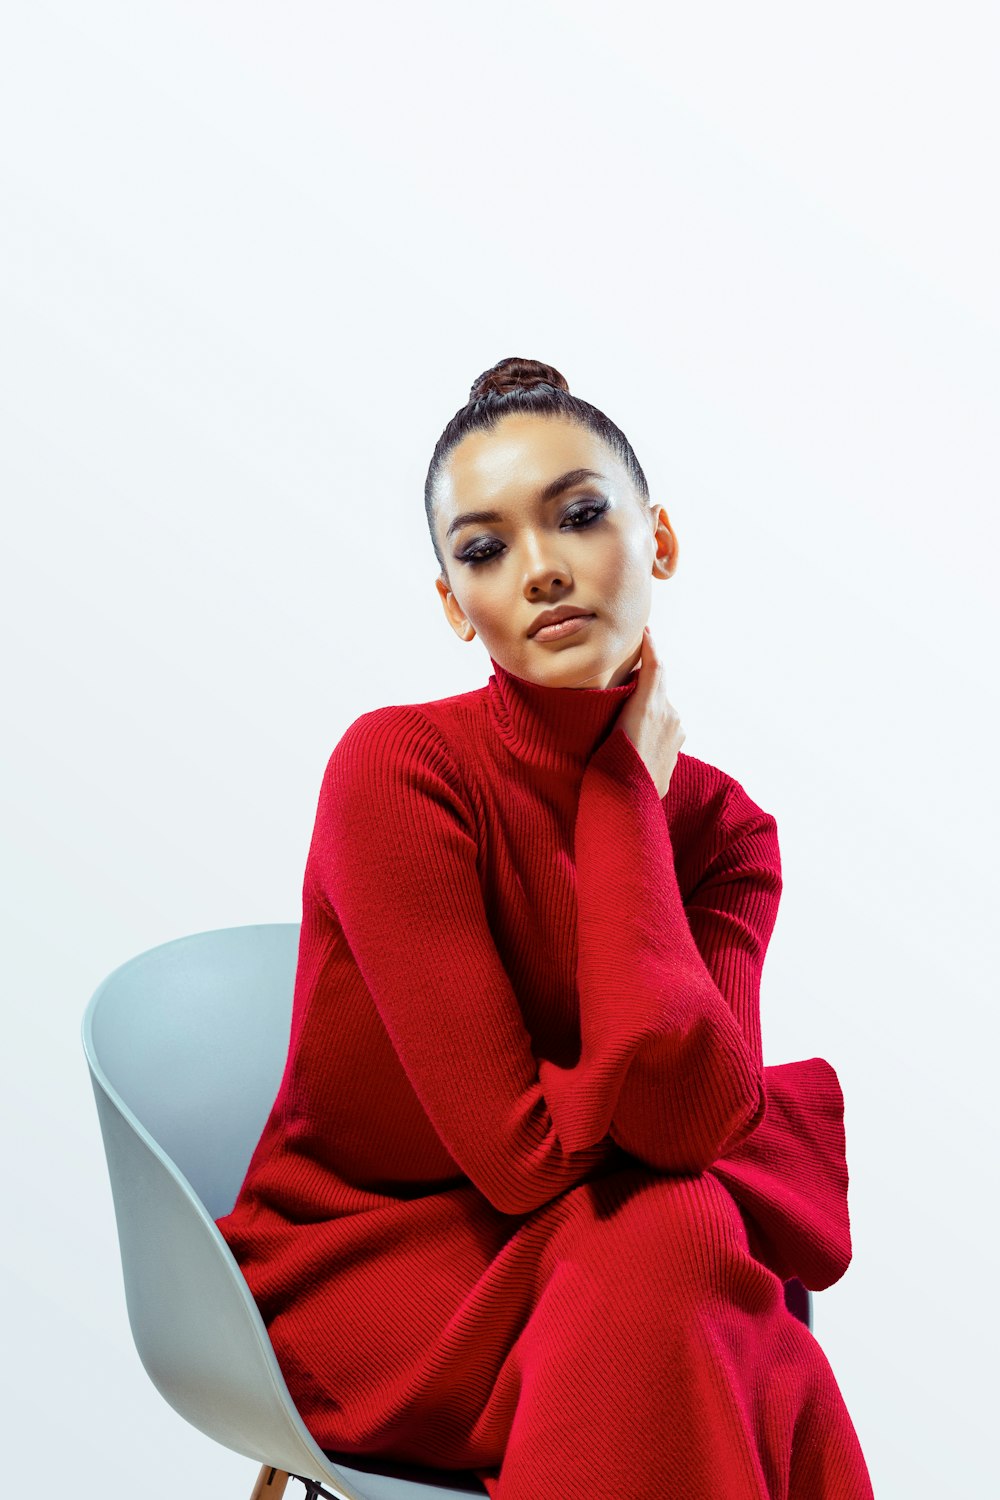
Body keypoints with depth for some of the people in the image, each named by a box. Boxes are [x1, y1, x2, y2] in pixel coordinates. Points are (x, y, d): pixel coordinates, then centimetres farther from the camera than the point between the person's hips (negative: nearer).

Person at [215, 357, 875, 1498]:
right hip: (360, 1267, -4)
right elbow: (517, 1146, -24)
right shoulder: (400, 767, -20)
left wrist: (622, 789, -20)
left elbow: (691, 1102, -23)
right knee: (670, 1245, -32)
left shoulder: (719, 825, -4)